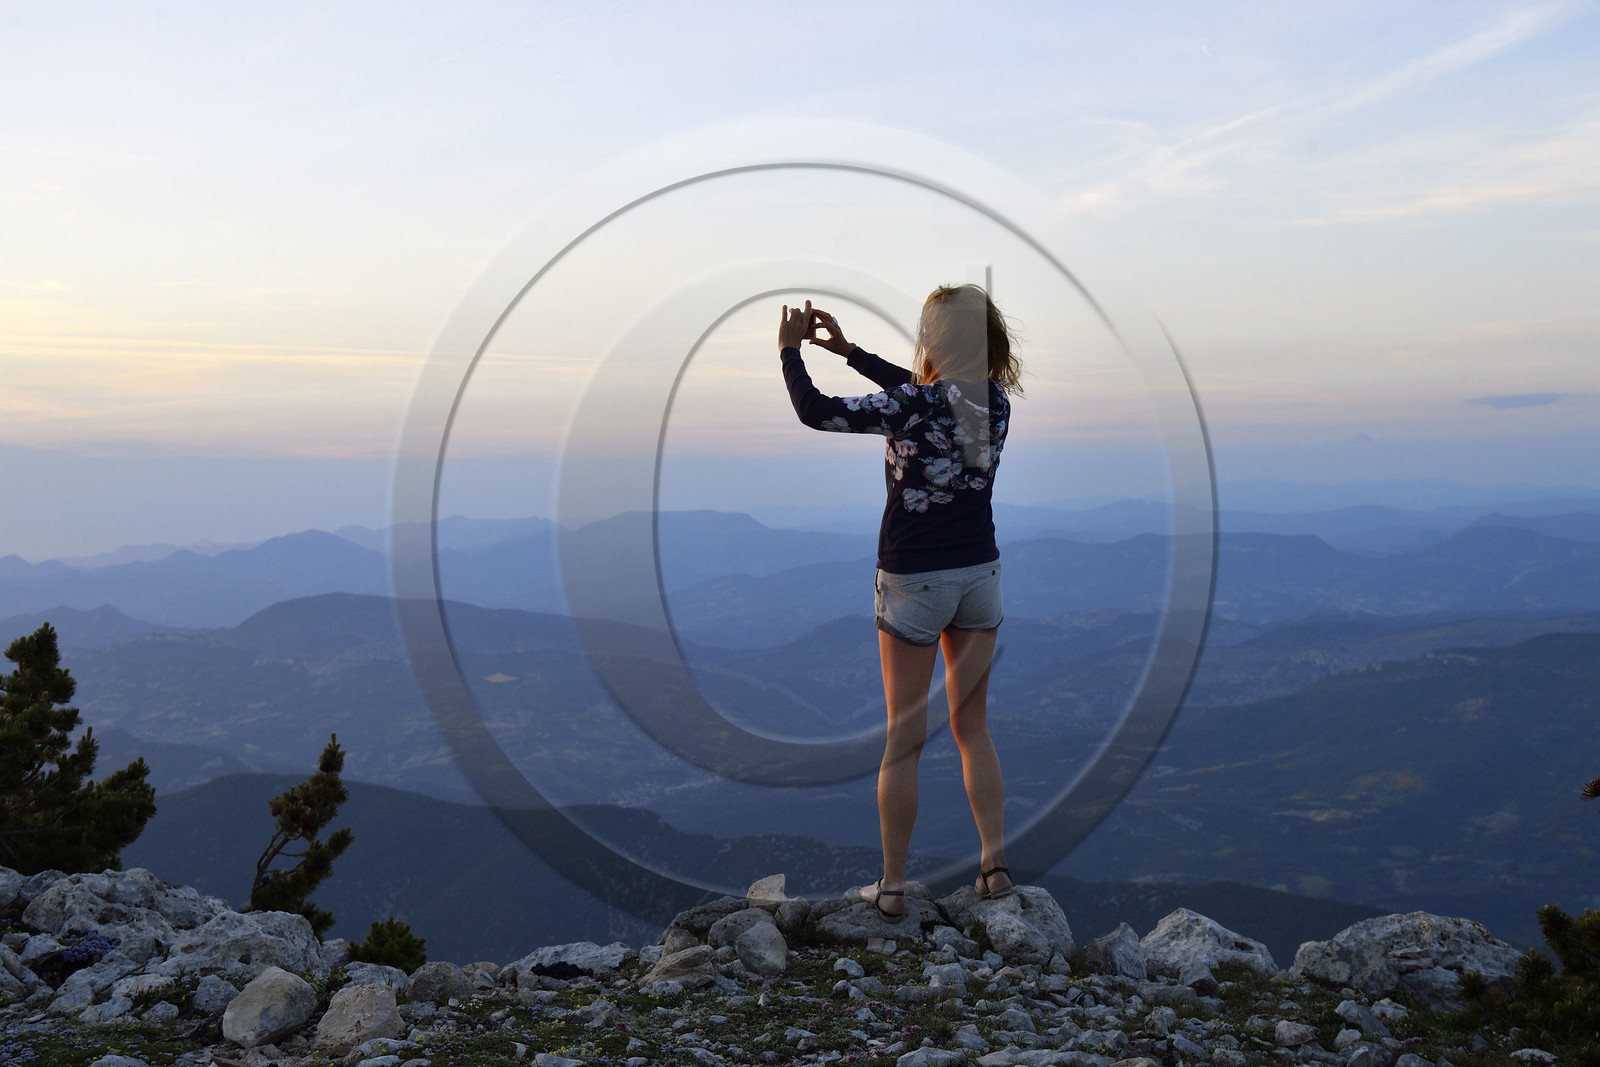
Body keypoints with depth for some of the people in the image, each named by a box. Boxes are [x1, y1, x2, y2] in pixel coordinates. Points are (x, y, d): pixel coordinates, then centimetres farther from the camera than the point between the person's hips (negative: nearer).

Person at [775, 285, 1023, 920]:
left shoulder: (913, 408, -21)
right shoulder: (994, 402, -2)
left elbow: (814, 412, -18)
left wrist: (790, 349, -2)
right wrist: (849, 351, 18)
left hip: (913, 582, -5)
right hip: (980, 575, 5)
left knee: (903, 741, 5)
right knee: (973, 729, 18)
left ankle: (892, 887, 13)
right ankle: (995, 864, 18)